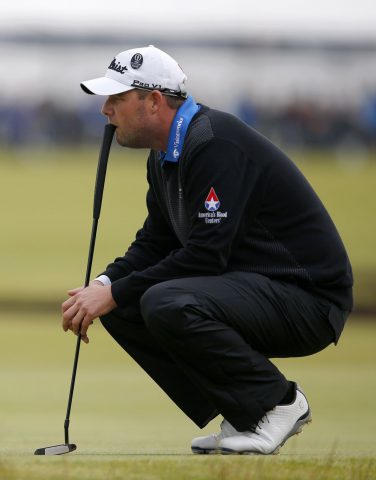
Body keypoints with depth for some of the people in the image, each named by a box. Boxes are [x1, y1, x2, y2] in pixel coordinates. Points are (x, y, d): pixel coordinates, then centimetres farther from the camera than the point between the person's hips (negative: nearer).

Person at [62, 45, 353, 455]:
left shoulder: (215, 144, -21)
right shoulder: (164, 155, 10)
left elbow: (206, 255, -26)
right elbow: (155, 243, 16)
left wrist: (115, 294, -20)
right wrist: (104, 285, -3)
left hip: (308, 296, -10)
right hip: (251, 285, 10)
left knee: (167, 305, -30)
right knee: (124, 309, 1)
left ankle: (278, 403, -10)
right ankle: (244, 415, 5)